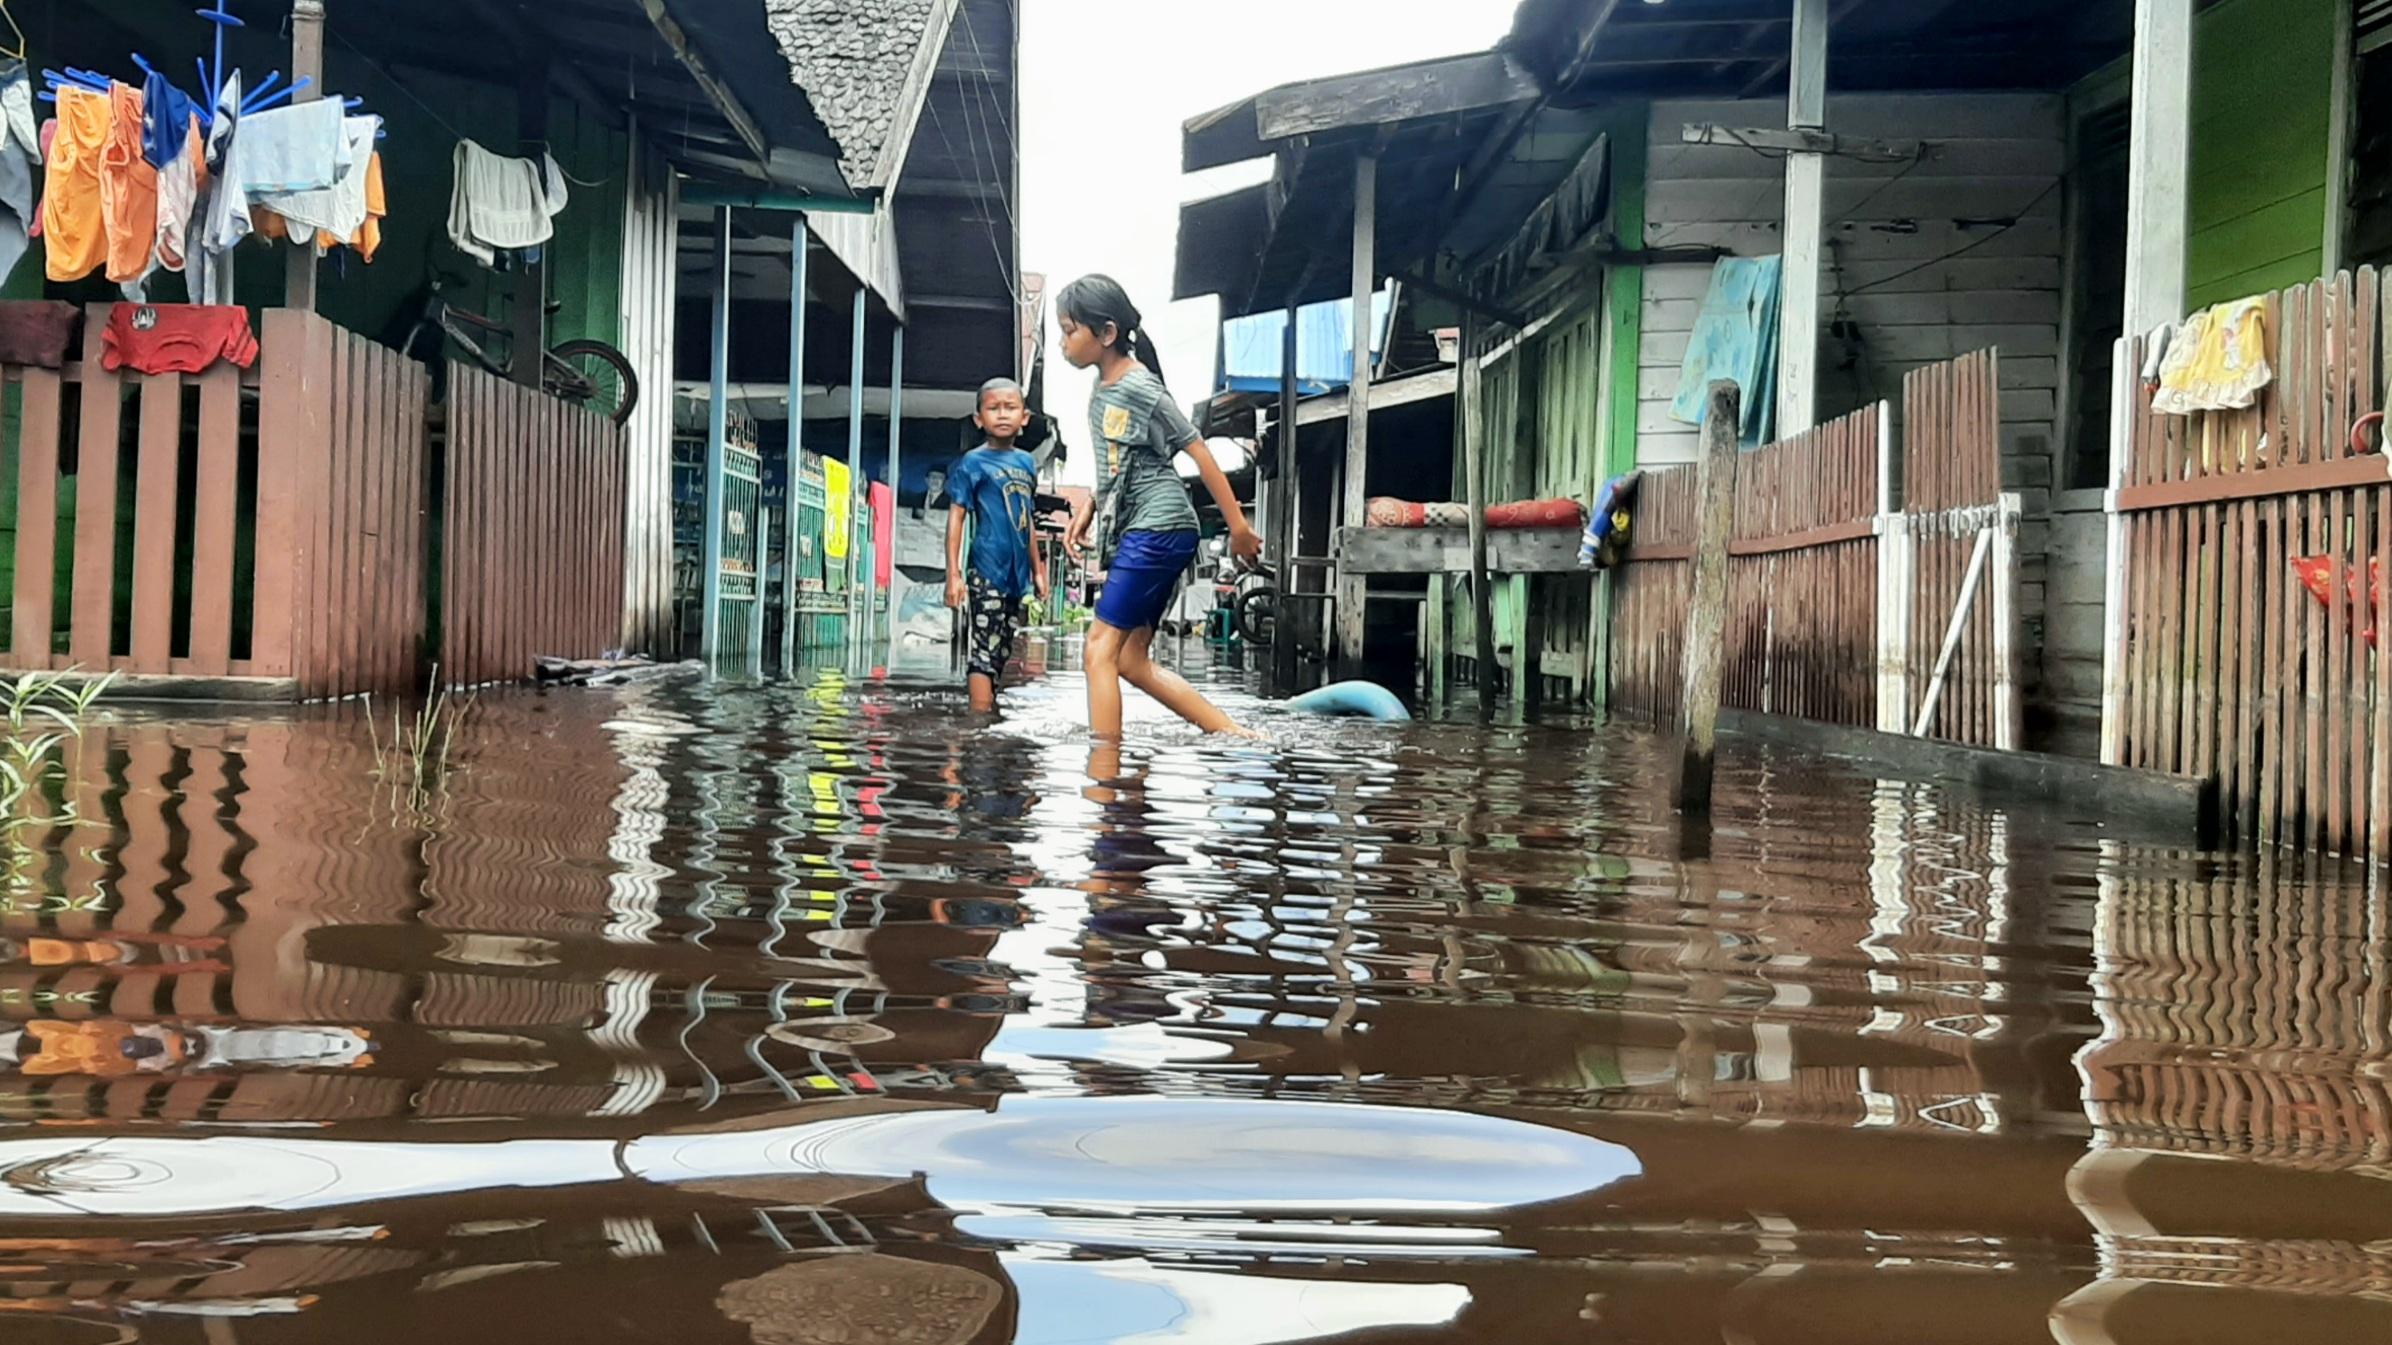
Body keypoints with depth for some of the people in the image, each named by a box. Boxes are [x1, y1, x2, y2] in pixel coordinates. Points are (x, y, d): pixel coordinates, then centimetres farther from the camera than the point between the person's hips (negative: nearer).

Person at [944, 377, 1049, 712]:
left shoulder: (1026, 463, 13)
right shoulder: (973, 463, -5)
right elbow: (956, 518, -7)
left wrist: (1038, 569, 21)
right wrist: (953, 574, -13)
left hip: (1015, 574, 7)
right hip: (986, 573, -6)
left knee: (1001, 654, 13)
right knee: (984, 652, -8)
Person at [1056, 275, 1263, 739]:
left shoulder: (1141, 388, -13)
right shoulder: (1102, 388, 13)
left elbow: (1199, 453, -12)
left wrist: (1238, 526, -12)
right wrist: (1088, 508, 15)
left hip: (1158, 530, -9)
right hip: (1131, 533, 9)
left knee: (1102, 649, -11)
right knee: (1132, 661, 6)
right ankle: (1236, 736, 8)